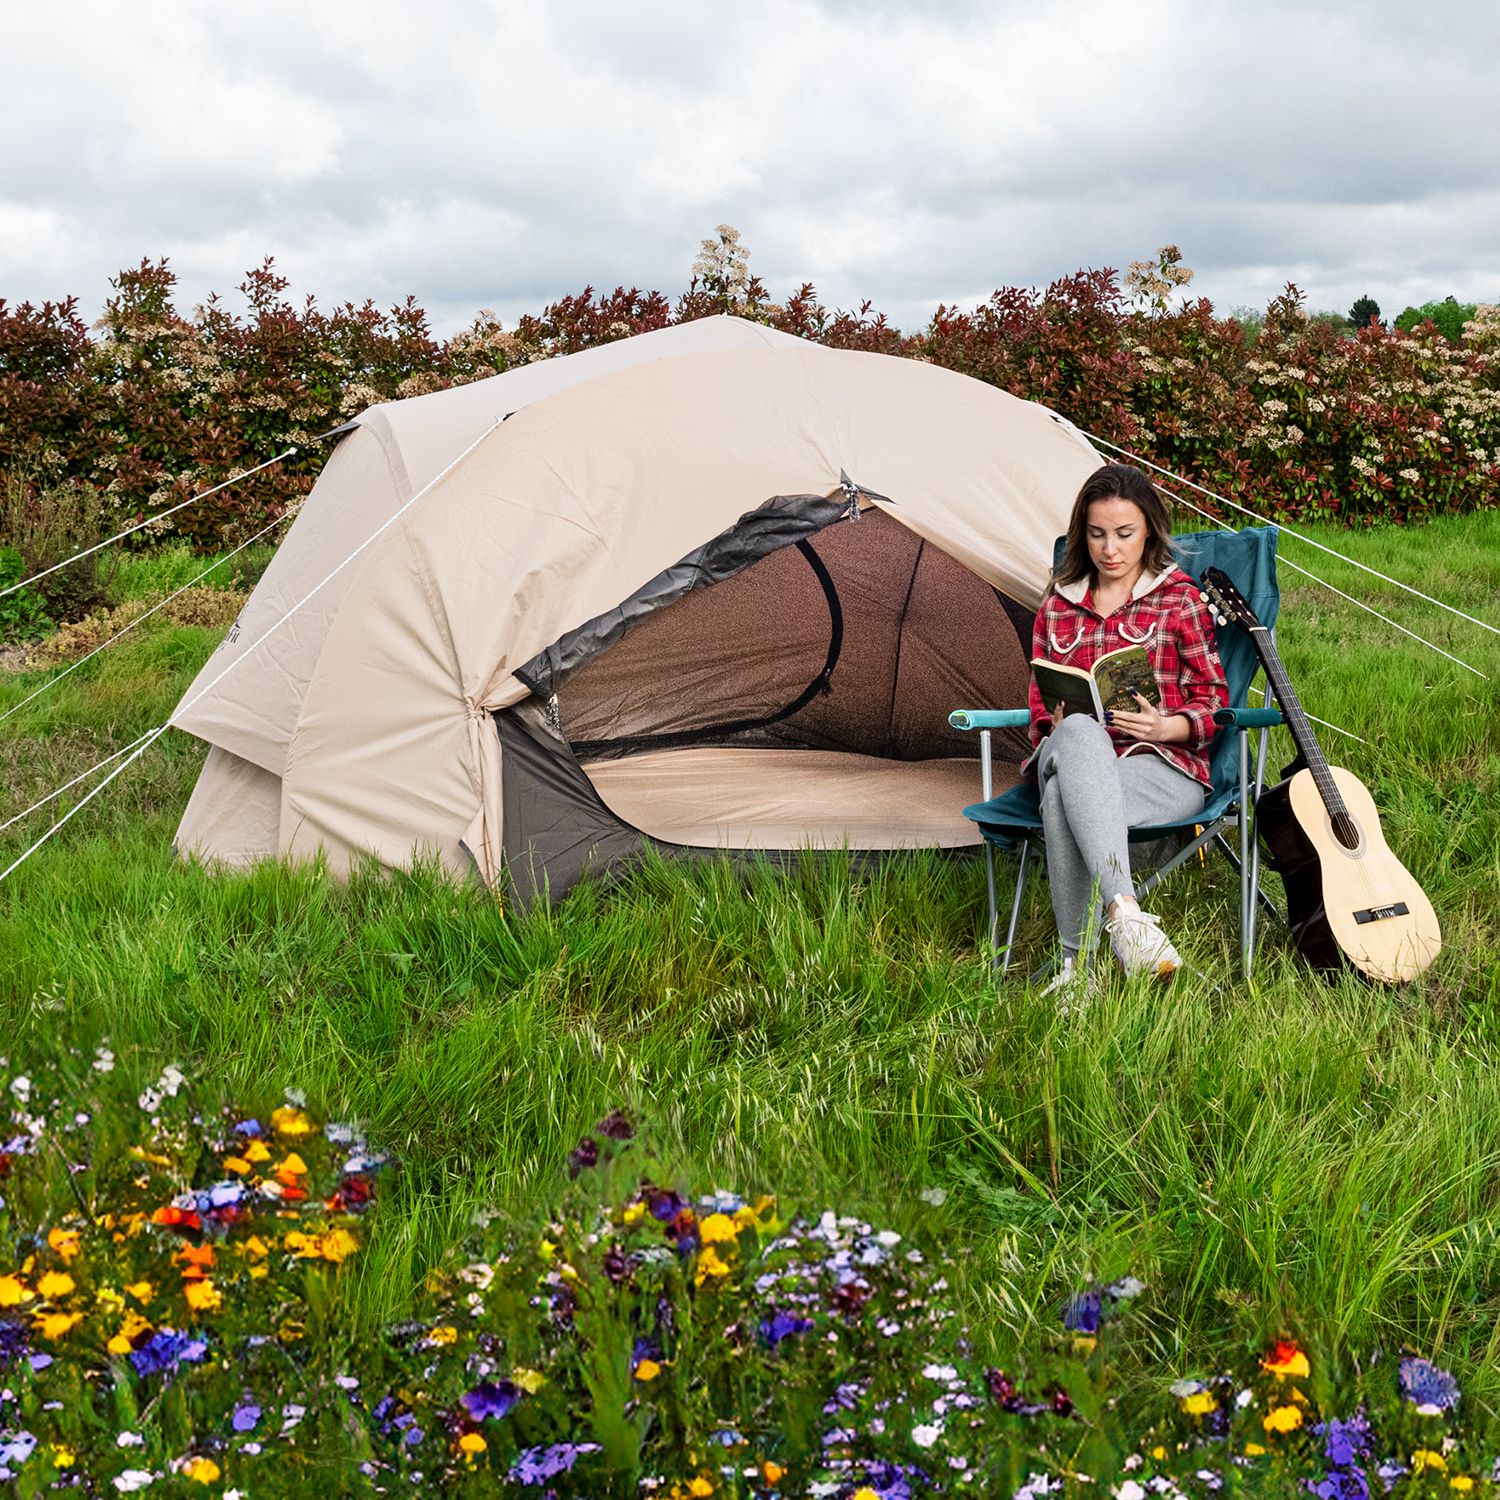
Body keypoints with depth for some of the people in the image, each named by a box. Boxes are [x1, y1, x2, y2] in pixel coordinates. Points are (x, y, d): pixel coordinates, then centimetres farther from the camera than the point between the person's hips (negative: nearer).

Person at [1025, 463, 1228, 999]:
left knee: (1065, 798, -40)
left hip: (1161, 765, -2)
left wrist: (1165, 726, -12)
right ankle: (1124, 910, -51)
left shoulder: (1180, 600, 11)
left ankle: (1079, 960, -42)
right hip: (1075, 756, 2)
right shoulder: (1058, 605, 19)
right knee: (1078, 736, -41)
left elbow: (1211, 698, 10)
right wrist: (1056, 721, -4)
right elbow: (1041, 701, 22)